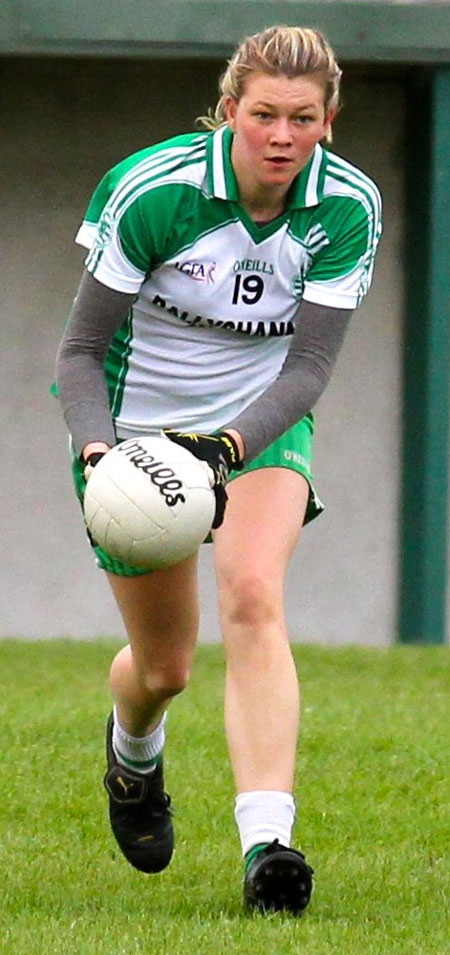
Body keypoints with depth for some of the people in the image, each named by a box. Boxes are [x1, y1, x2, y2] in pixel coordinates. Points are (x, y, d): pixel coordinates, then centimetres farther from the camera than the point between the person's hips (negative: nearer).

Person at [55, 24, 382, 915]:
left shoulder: (347, 207, -17)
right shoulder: (155, 192, -24)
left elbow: (308, 364, -18)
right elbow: (80, 349, -18)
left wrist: (230, 444, -35)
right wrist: (98, 448, -36)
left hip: (262, 422, 1)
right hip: (137, 424, -1)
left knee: (253, 596, -27)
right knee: (164, 664, 8)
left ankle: (266, 843, -36)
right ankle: (133, 750, 47)